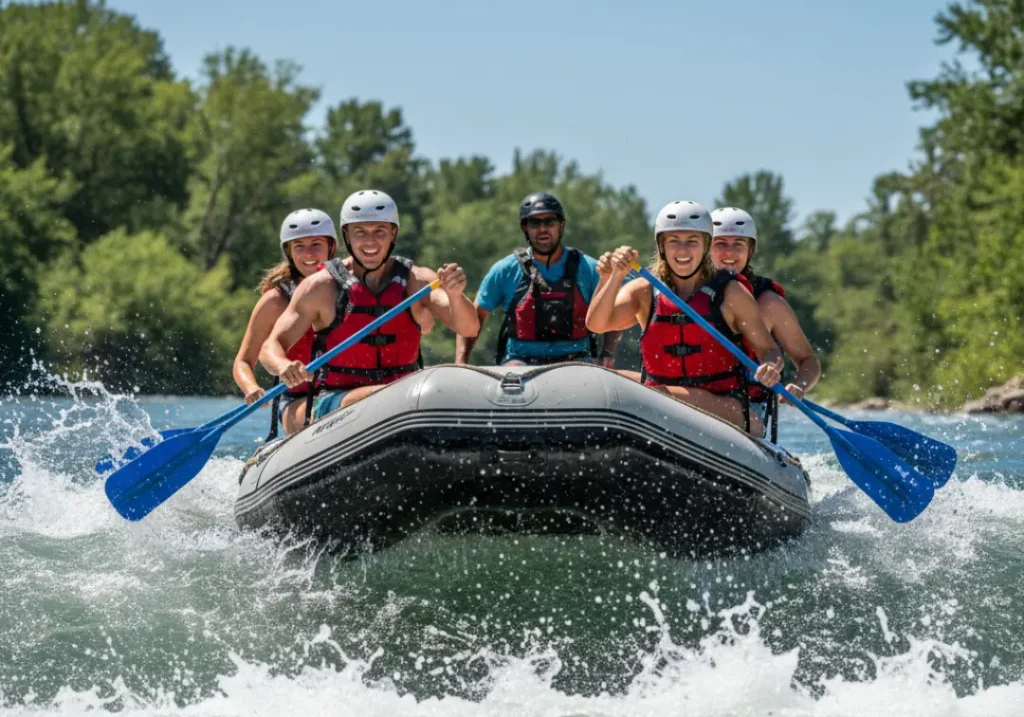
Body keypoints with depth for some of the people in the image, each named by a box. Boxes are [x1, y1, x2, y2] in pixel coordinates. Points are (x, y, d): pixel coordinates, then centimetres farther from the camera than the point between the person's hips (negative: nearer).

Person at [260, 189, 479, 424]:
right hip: (334, 403, -3)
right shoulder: (322, 286, 1)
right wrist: (283, 366, -25)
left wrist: (454, 294, -29)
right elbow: (271, 347, 0)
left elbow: (469, 329, -6)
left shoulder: (415, 280, 5)